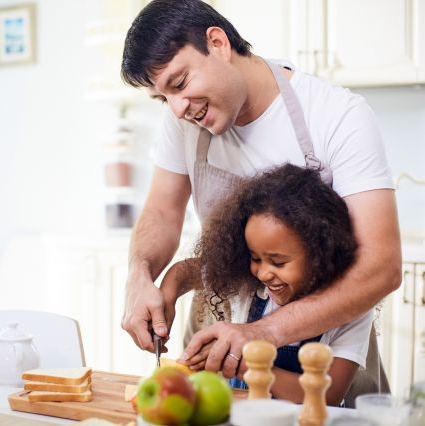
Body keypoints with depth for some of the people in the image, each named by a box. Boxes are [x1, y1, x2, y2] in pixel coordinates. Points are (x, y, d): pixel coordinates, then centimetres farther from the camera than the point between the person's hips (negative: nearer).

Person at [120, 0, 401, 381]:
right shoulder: (185, 118, -3)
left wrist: (266, 331, -39)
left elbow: (382, 266, -27)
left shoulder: (341, 117, -20)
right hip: (226, 332, 4)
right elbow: (163, 212, 8)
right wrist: (140, 278, -15)